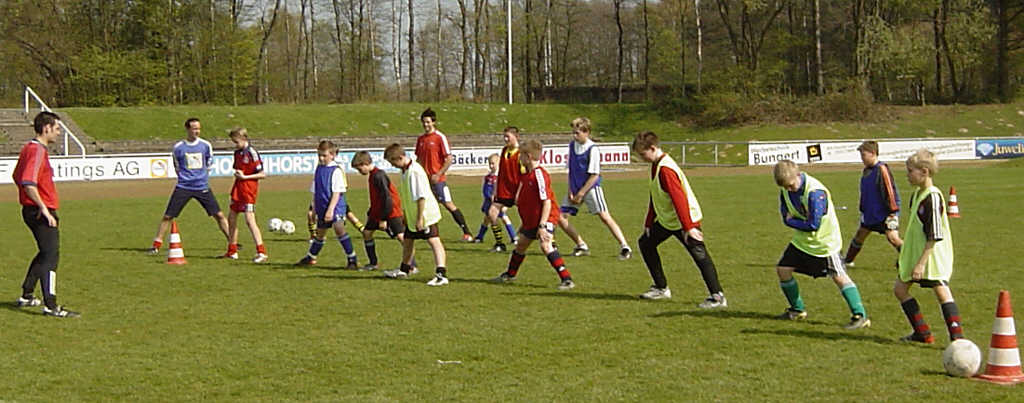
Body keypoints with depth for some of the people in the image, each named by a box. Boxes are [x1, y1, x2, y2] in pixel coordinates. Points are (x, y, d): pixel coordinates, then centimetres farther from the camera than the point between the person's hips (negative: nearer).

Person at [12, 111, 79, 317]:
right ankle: (50, 305, -18)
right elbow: (28, 183, -27)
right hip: (41, 212, -11)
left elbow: (17, 176, 26)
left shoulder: (29, 148, 15)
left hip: (32, 210, 11)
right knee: (51, 256, -13)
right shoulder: (37, 151, -16)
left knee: (45, 253, 22)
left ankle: (26, 296, 30)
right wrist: (43, 208, -26)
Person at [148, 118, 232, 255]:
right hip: (183, 187, -1)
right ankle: (156, 245, 8)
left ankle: (231, 242, 7)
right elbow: (177, 168, 12)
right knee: (168, 216, -3)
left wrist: (201, 178, 7)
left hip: (202, 187, 1)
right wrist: (185, 176, 4)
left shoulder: (206, 145, 2)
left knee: (219, 215, -4)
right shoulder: (178, 147, 0)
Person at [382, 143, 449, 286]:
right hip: (412, 215, 11)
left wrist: (420, 218, -25)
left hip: (425, 214, -11)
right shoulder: (405, 170, 8)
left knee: (434, 241, -15)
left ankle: (441, 274, -23)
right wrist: (405, 213, 25)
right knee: (407, 241, 23)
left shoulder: (414, 171, -23)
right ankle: (405, 270, 43)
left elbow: (421, 196, -26)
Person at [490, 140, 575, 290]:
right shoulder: (526, 175, 9)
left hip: (546, 217, -10)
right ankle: (509, 274, 45)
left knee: (546, 246, -26)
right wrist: (525, 223, 23)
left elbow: (547, 202, -25)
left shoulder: (539, 174, -21)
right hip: (531, 219, 10)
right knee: (521, 245, 23)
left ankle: (566, 279, -26)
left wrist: (542, 225, -29)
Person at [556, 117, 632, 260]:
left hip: (591, 188, -7)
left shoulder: (593, 149, -14)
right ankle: (581, 246, 15)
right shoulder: (572, 145, 6)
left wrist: (580, 194, -15)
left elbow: (594, 175, -15)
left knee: (604, 216, -16)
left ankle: (624, 247, -14)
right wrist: (570, 191, 2)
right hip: (575, 189, 7)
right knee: (561, 218, 2)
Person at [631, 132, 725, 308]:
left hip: (686, 219, -11)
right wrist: (649, 223, 18)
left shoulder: (665, 169, -24)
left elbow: (679, 199, -29)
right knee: (646, 243, 16)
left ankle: (717, 297, -12)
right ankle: (661, 288, 22)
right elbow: (654, 197, 18)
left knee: (700, 256, -13)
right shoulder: (656, 165, 8)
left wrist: (688, 227, -32)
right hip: (666, 220, 11)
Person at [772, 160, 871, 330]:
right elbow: (785, 214, 8)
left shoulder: (815, 193, -30)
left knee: (838, 276, -12)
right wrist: (789, 219, -14)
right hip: (802, 240, 8)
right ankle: (797, 310, 22)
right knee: (783, 269, 4)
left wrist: (791, 221, -16)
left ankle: (860, 315, -10)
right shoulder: (785, 189, -6)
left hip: (825, 241, -8)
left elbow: (813, 225, -30)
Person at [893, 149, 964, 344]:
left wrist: (921, 263, -23)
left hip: (933, 255, -10)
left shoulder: (933, 197, -20)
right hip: (915, 253, 10)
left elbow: (934, 237, -22)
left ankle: (957, 338, -7)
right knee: (899, 288, 11)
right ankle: (923, 333, 18)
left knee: (941, 291, -10)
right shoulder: (917, 194, 9)